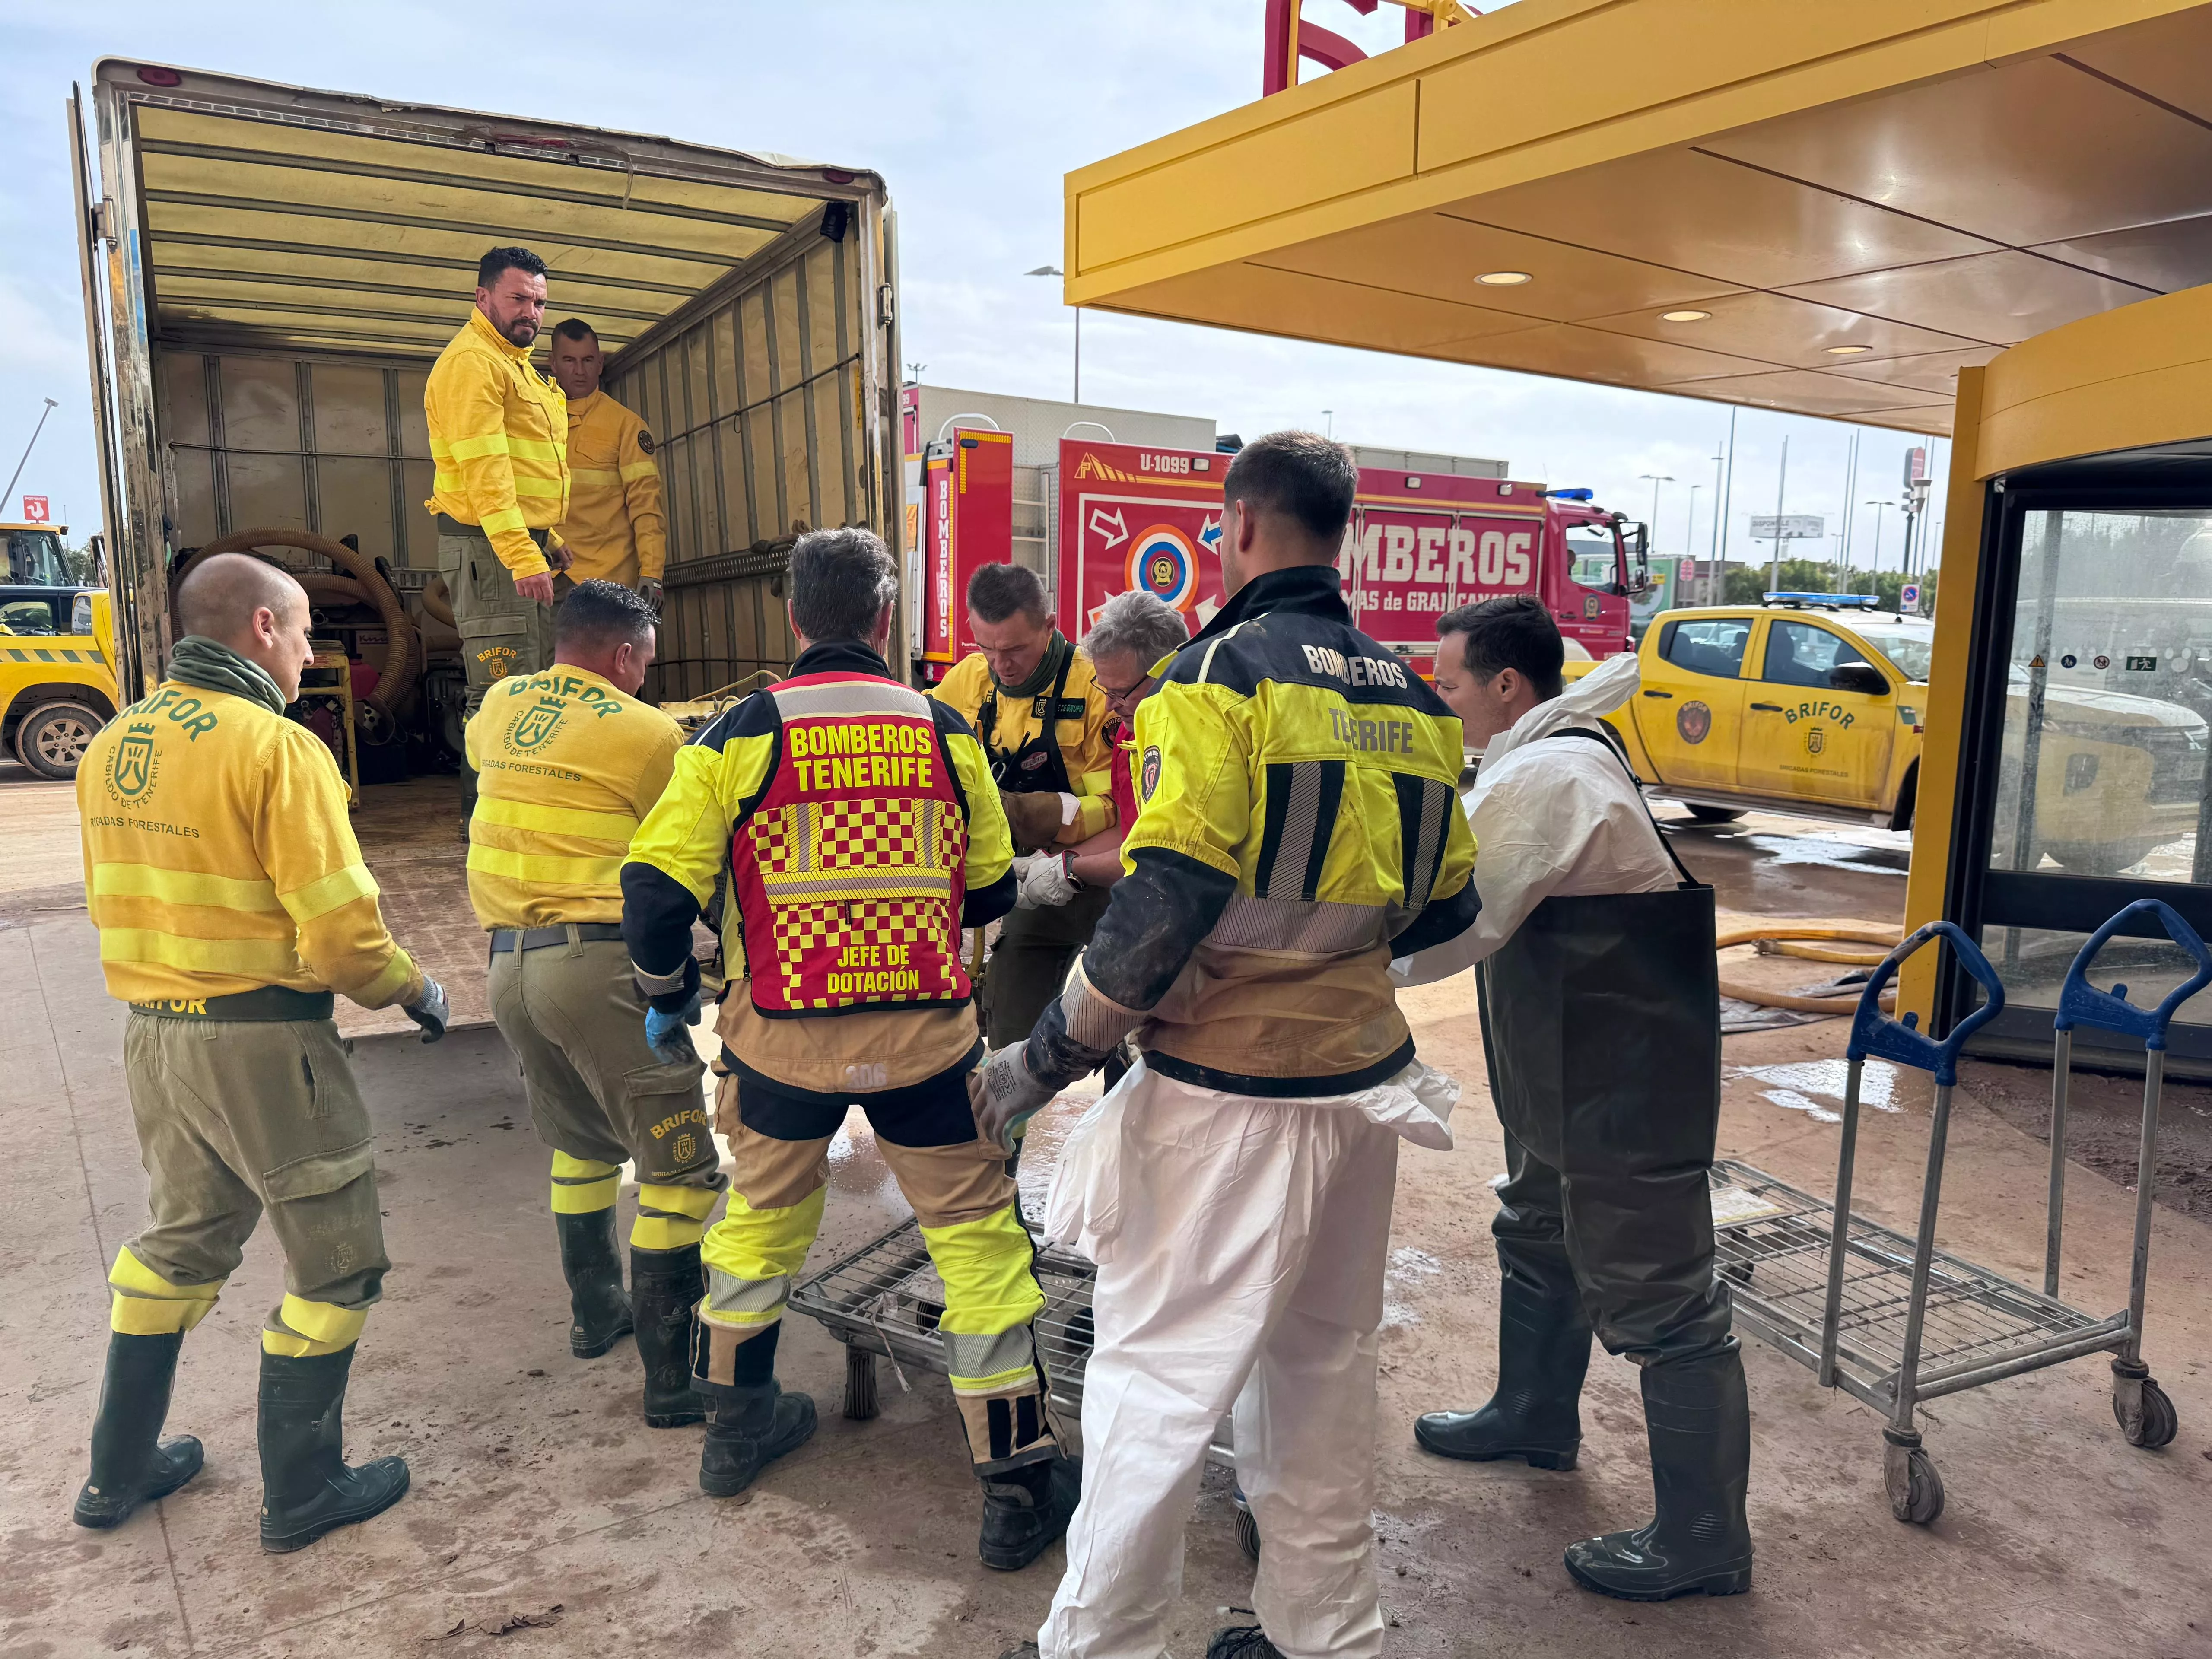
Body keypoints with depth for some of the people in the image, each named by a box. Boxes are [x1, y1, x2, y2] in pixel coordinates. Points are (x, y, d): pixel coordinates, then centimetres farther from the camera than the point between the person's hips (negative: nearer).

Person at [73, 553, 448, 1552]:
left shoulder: (111, 746, 7)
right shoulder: (276, 747, -18)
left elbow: (118, 903, 15)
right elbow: (341, 935, -22)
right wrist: (414, 990, -4)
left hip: (153, 1031, 8)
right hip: (263, 1042, -8)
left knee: (181, 1242, 26)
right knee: (336, 1264, 8)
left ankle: (119, 1470, 38)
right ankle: (300, 1493, 19)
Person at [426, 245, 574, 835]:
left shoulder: (515, 362, 21)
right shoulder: (471, 361, -12)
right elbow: (484, 470, -22)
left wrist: (546, 538, 22)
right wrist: (521, 554, -29)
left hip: (524, 543, 10)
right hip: (489, 544, -10)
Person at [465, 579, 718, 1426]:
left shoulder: (499, 709, 11)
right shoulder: (646, 733, -7)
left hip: (508, 960, 8)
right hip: (602, 960, -7)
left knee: (582, 1145, 25)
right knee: (679, 1167, -1)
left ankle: (595, 1314, 38)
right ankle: (673, 1378, 0)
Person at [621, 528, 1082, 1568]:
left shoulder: (739, 736, -5)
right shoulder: (945, 733, -1)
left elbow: (656, 888, -8)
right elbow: (990, 894, 7)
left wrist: (667, 995, 11)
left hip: (784, 1038, 1)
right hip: (926, 1033, -1)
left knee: (763, 1215, 24)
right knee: (977, 1236, 11)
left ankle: (736, 1426, 42)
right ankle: (1018, 1487, 17)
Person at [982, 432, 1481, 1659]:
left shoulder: (1225, 671, -14)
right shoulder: (1410, 695, 7)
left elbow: (1166, 906, -22)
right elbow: (1443, 906, 12)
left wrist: (1042, 1060, -12)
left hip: (1227, 1097, -7)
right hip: (1362, 1080, 7)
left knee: (1154, 1373, 6)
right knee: (1325, 1364, 20)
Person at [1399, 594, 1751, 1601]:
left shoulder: (1542, 779, -24)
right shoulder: (1556, 755, 10)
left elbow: (1453, 928, -25)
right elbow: (1477, 899, 15)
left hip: (1625, 1078, -11)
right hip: (1580, 1065, 11)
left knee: (1655, 1295, -1)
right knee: (1538, 1234, 25)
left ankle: (1703, 1540, 13)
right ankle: (1535, 1417, 46)